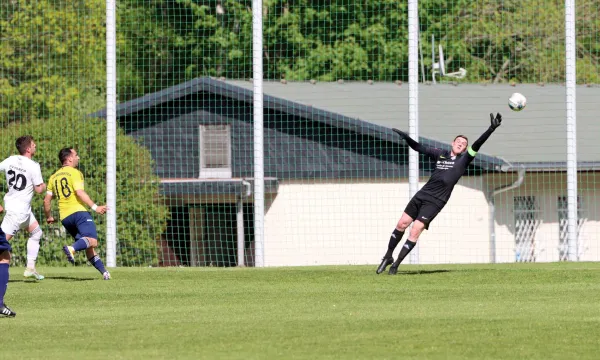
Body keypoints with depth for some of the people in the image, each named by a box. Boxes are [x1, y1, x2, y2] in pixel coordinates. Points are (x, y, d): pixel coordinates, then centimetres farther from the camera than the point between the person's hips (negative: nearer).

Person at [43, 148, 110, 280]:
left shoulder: (54, 177, 19)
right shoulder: (74, 173, 0)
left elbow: (47, 200, 18)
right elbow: (80, 192, -15)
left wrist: (49, 217, 32)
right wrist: (95, 207, -18)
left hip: (64, 217, 7)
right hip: (78, 211, -7)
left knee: (88, 248, 11)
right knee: (92, 241, -22)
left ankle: (104, 272, 3)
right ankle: (72, 249, -47)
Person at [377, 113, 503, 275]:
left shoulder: (463, 160, 2)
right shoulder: (440, 154, 13)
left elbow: (476, 145, -10)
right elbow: (419, 148, 16)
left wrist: (491, 129, -22)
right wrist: (406, 137, 0)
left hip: (435, 202, -4)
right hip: (422, 194, 4)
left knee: (415, 230, -12)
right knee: (402, 224, 1)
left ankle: (396, 264, -3)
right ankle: (388, 257, 18)